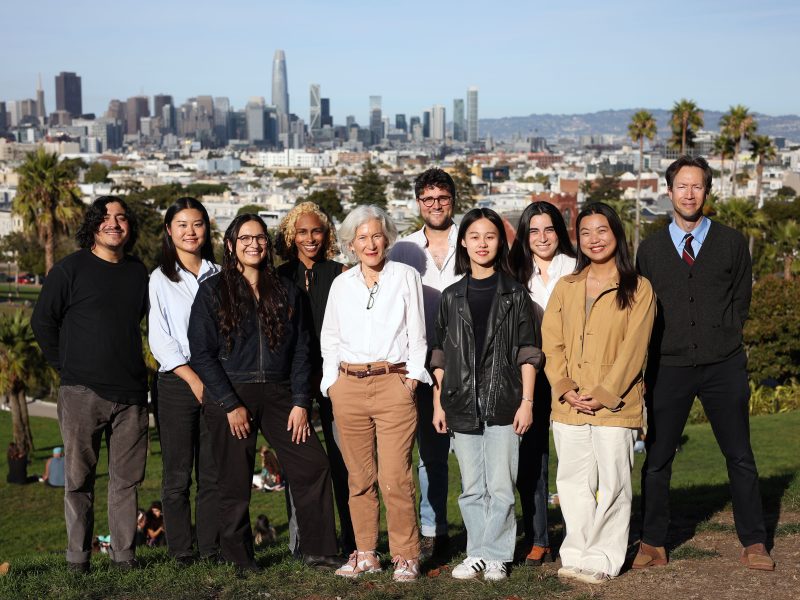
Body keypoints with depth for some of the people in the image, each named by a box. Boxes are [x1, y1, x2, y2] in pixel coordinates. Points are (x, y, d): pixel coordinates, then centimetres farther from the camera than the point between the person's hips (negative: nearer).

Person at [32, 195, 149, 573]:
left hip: (131, 392, 4)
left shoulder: (138, 273, 13)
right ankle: (78, 557, 10)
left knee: (127, 478, 6)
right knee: (78, 478, 2)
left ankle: (124, 554, 14)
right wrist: (66, 366, 1)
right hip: (82, 393, -4)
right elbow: (42, 322, 3)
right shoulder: (71, 269, 0)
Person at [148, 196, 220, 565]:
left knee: (214, 473, 3)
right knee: (177, 475, 0)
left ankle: (211, 549, 11)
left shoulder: (219, 276, 11)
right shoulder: (161, 279, 3)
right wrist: (194, 379, -11)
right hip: (177, 383, -2)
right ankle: (181, 552, 7)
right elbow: (159, 339, -4)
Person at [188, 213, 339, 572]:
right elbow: (201, 354, -5)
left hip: (277, 394, 3)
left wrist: (300, 402, -1)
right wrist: (231, 405, -11)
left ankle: (318, 551, 6)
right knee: (235, 482, 1)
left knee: (314, 467, -5)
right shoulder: (212, 291, 1)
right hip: (229, 396, -3)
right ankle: (239, 559, 17)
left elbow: (300, 350, 9)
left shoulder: (285, 292, 12)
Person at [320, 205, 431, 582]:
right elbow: (329, 339, 18)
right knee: (359, 477, 6)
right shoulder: (341, 284, 13)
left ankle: (405, 556, 0)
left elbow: (417, 334, 6)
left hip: (393, 383, -3)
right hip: (348, 385, 3)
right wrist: (331, 381, 8)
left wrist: (412, 377, -2)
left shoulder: (406, 277, 6)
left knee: (395, 478, -9)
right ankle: (365, 554, 14)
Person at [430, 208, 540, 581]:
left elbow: (527, 352, 1)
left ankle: (495, 555, 10)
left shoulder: (515, 295, 3)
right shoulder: (451, 297, 10)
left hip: (503, 403, -2)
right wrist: (438, 403, 6)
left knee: (500, 487, 0)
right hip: (462, 406, 2)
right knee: (471, 488, 8)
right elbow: (440, 354, 11)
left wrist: (527, 401, -6)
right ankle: (476, 554, 18)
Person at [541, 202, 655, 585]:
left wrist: (603, 394, -14)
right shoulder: (565, 287, 14)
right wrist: (564, 388, -7)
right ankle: (575, 555, 16)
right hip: (567, 406, 4)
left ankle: (602, 560, 5)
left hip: (614, 406, -4)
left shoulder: (638, 289, 1)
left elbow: (633, 348, -6)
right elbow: (551, 342, 8)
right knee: (573, 483, 7)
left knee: (612, 484, -2)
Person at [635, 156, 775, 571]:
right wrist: (647, 364, 3)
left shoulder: (732, 243, 6)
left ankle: (753, 544, 13)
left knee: (740, 458, 4)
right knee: (657, 460, 2)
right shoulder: (651, 248, 8)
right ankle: (653, 545, 11)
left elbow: (740, 302, 8)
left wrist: (721, 342, 2)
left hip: (723, 366, 0)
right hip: (668, 367, 1)